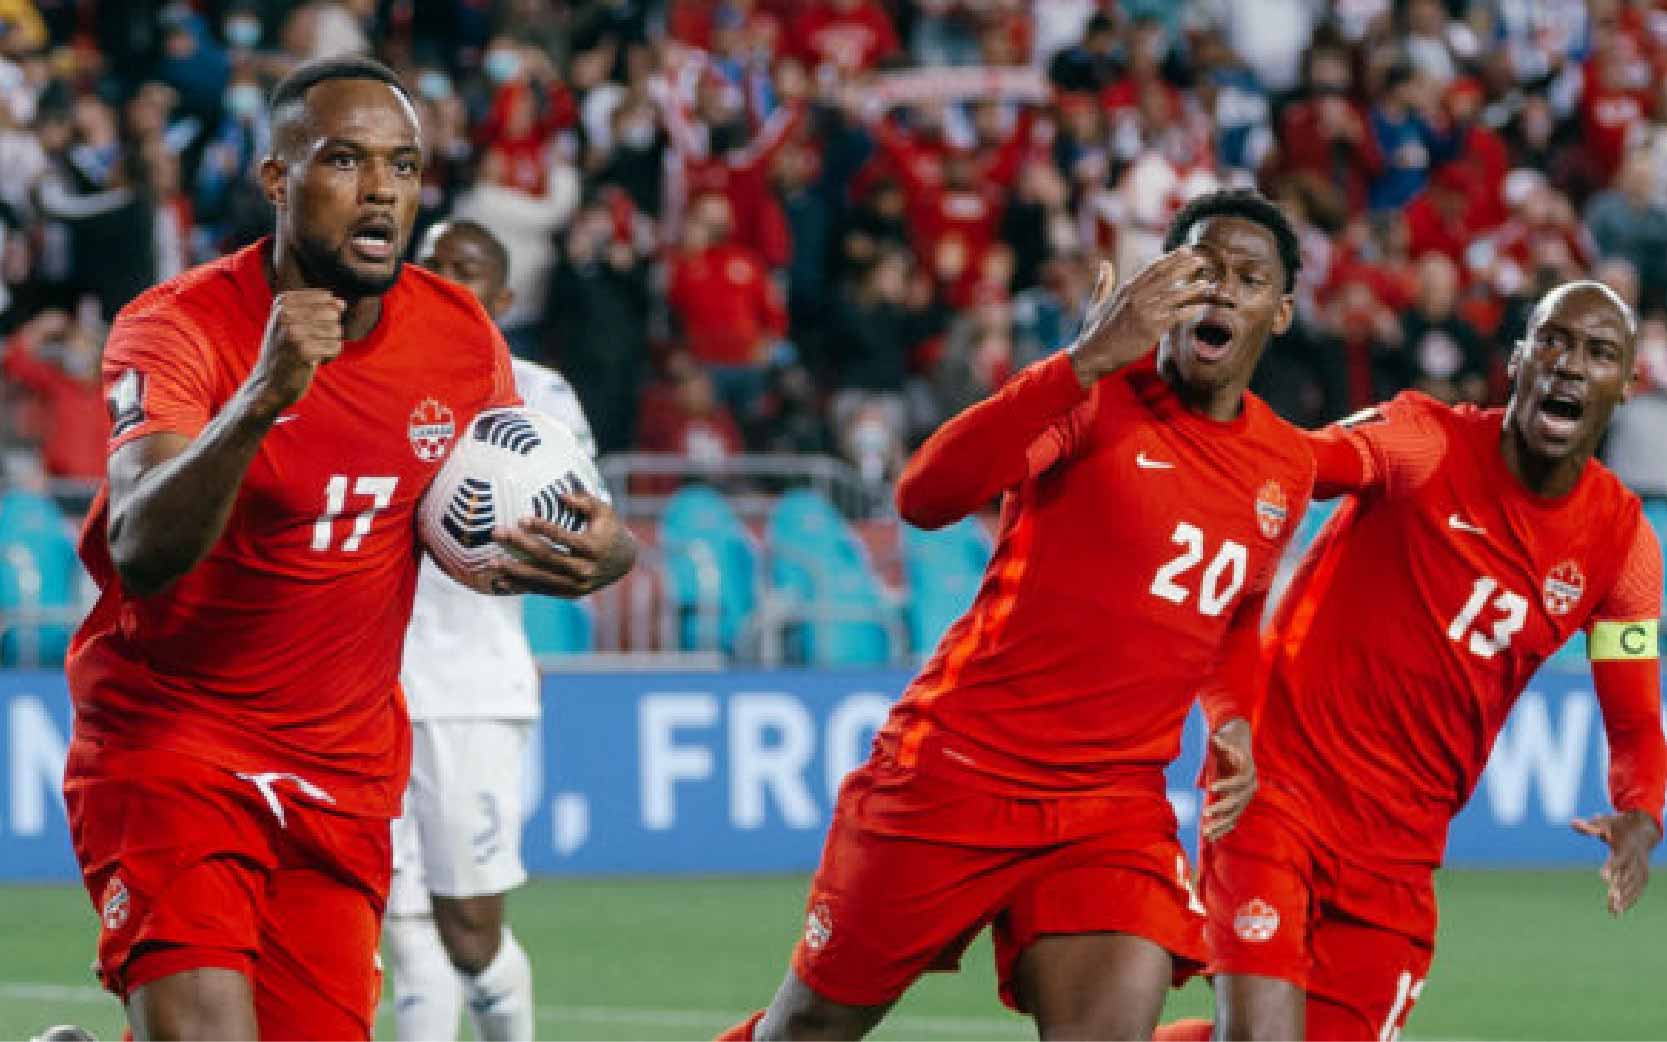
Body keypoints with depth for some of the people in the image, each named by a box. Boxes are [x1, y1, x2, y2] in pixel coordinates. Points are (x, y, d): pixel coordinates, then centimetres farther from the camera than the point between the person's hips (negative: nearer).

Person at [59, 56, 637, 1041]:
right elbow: (141, 550, -31)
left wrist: (600, 549, -9)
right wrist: (259, 399, -46)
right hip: (169, 748, -5)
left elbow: (480, 539, 14)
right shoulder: (181, 328, -15)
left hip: (346, 782, 5)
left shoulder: (461, 339, 0)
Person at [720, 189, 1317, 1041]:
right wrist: (1089, 361, -35)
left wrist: (1232, 719, 8)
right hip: (956, 771, -3)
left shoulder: (1286, 467, 8)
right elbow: (926, 496, -27)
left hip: (1116, 810, 3)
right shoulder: (1095, 395, -8)